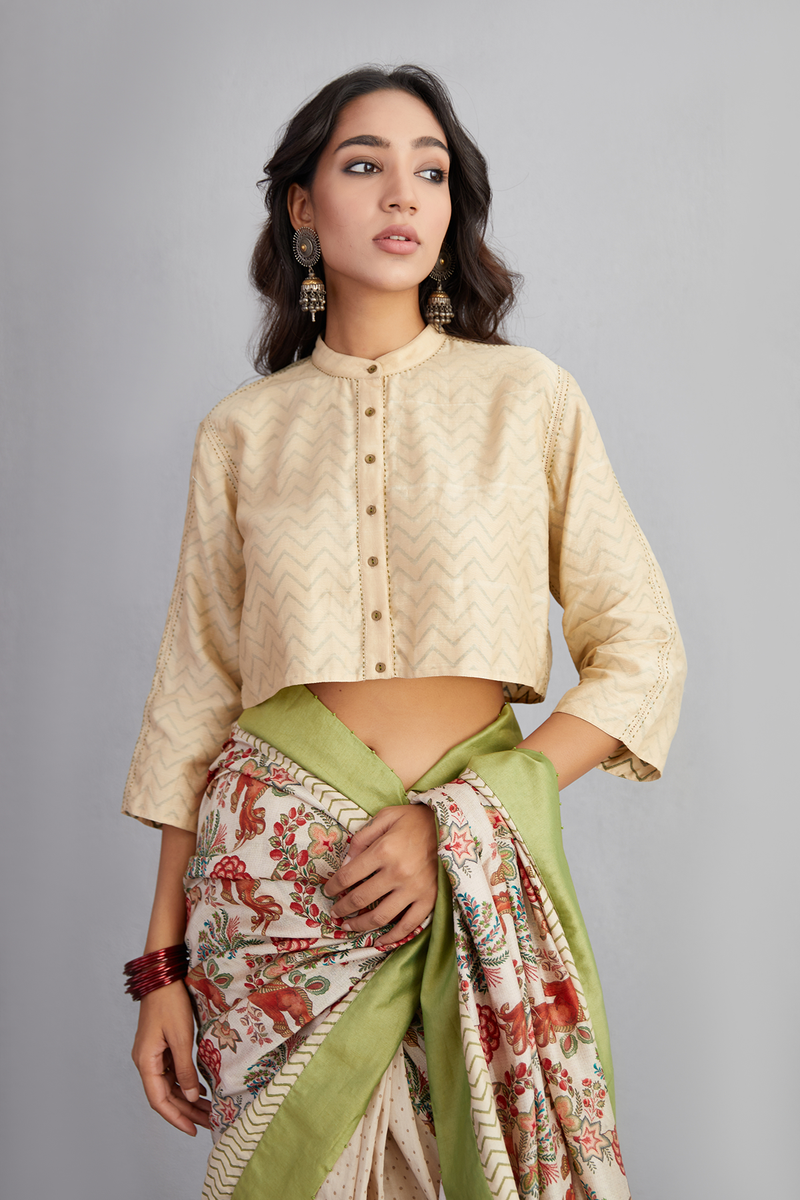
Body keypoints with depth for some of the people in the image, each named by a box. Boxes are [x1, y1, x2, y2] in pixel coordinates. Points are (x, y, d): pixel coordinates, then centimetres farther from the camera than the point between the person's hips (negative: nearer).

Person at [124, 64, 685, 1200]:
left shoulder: (530, 397, 1)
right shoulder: (244, 430, 4)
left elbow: (642, 658, -1)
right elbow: (196, 696, 6)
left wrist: (455, 823, -12)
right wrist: (162, 963, 4)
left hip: (480, 876, 0)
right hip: (273, 867, 1)